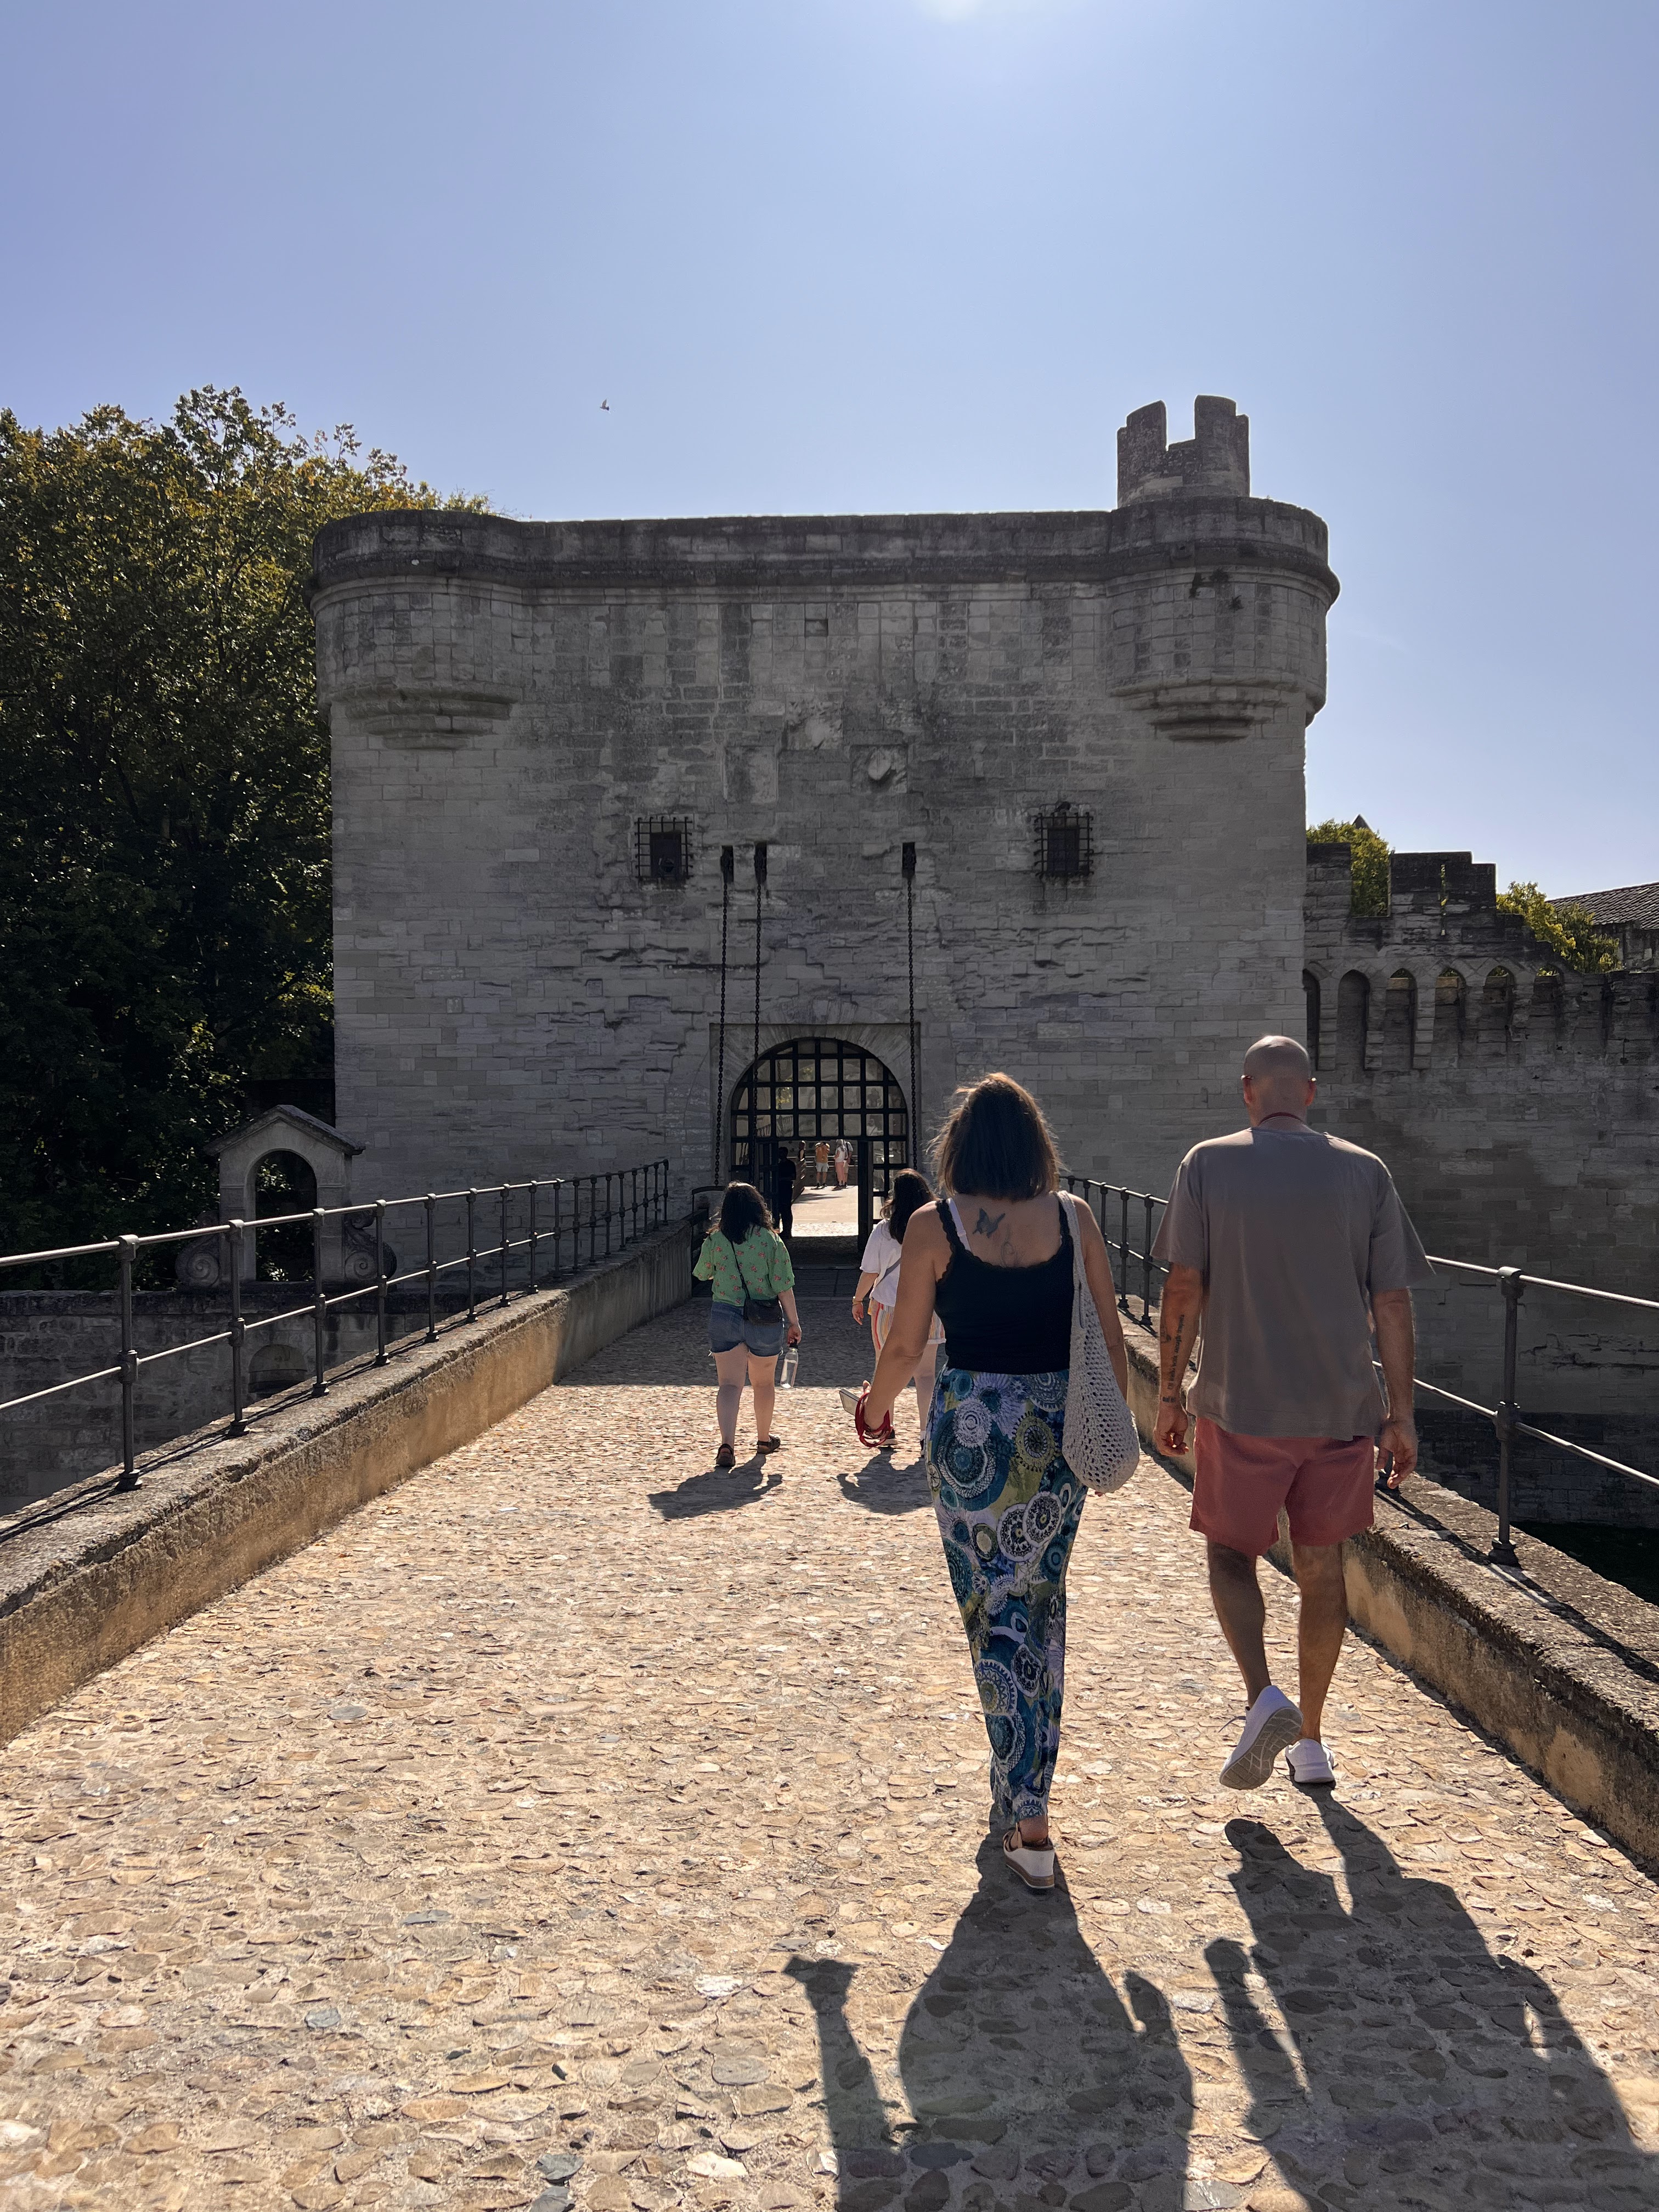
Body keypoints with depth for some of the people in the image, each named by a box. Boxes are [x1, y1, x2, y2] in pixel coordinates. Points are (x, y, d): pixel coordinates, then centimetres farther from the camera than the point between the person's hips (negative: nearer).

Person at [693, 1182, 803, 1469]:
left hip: (724, 1317, 0)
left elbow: (702, 1274, 13)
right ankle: (764, 1439, 36)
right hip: (765, 1322, 0)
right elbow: (783, 1286, -9)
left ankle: (727, 1444, -20)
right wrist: (793, 1321, 0)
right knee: (764, 1382, 19)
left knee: (729, 1384, -1)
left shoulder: (715, 1240, -4)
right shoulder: (771, 1240, -8)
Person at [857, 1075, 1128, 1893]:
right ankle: (1026, 1782, 33)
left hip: (972, 1428, -3)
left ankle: (1028, 1823, 3)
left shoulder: (934, 1226, -8)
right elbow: (1110, 1338, 3)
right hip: (1062, 1427, 3)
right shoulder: (1073, 1219, 0)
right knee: (1043, 1600, 20)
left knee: (997, 1615, 5)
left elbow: (903, 1346, -4)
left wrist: (875, 1405, 15)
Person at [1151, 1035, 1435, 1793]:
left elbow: (1184, 1291, -6)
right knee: (1322, 1568, 15)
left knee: (1231, 1556, 13)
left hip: (1241, 1407, -2)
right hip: (1341, 1409, 2)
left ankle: (1263, 1696, -9)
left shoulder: (1207, 1165, -4)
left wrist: (1169, 1397, 2)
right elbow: (1391, 1305, 0)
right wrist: (1401, 1413, 7)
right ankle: (1310, 1739, 23)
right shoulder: (1366, 1173, 1)